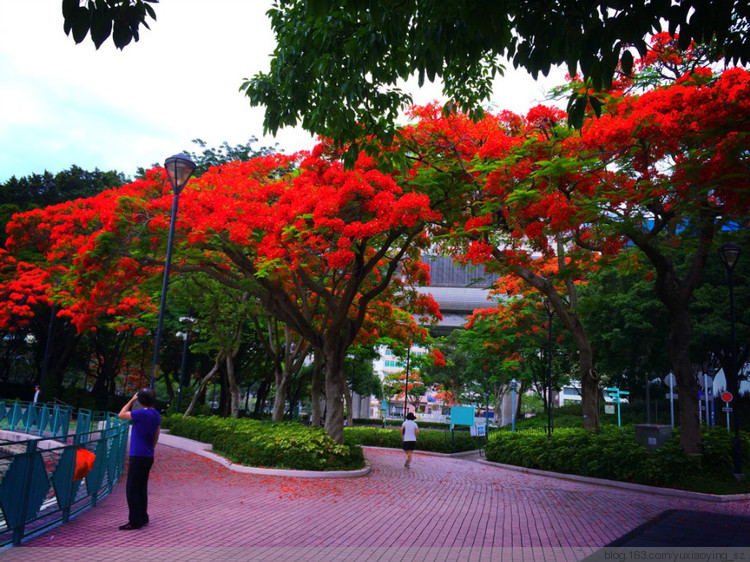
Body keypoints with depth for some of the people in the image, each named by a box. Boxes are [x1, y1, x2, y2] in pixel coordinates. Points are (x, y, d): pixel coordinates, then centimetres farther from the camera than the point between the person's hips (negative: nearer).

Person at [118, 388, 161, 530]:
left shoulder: (142, 413, -18)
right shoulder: (156, 415, 8)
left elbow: (121, 415, -7)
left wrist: (132, 400, 0)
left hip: (138, 457, -9)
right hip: (148, 457, 9)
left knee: (132, 490, -2)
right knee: (141, 489, 16)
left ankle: (135, 521, 0)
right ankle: (143, 518, 23)